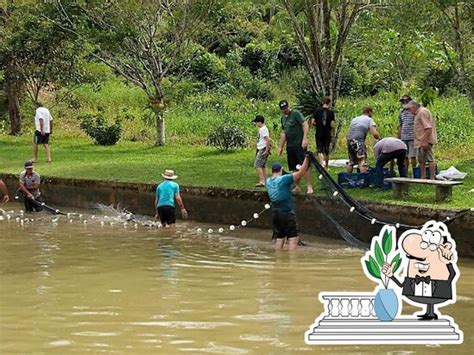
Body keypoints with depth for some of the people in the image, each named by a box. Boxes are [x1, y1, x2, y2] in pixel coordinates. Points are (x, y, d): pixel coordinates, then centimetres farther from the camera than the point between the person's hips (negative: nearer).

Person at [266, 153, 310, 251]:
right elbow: (301, 172, -16)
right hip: (287, 213, -6)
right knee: (293, 238, -3)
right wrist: (306, 158, -10)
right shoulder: (284, 179, -13)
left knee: (279, 239, 14)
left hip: (275, 213, 6)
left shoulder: (268, 181, 5)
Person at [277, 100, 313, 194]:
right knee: (294, 168, 9)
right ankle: (297, 187, 17)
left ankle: (309, 187, -10)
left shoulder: (296, 113, -5)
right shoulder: (283, 118, 17)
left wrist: (304, 139, -22)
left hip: (299, 145, -7)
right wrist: (281, 147, 22)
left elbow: (305, 125, -13)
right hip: (289, 146, 7)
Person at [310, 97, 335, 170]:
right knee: (326, 151, 13)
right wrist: (333, 134, 6)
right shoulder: (331, 112, -5)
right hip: (327, 134, 0)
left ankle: (322, 162, -26)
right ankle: (325, 168, 22)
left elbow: (312, 122, -6)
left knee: (319, 150, 2)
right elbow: (332, 125, -10)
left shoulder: (317, 110, -3)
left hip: (319, 134, 0)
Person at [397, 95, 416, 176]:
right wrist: (398, 138, 16)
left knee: (412, 156, -4)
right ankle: (405, 174, 12)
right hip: (403, 138, 5)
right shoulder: (401, 112, 15)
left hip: (412, 138, -5)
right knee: (405, 157, 7)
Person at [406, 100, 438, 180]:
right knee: (421, 160, 16)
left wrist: (425, 141, -26)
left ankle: (432, 178, -10)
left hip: (425, 141, -12)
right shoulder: (419, 113, 19)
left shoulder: (422, 112, -15)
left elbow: (428, 128, -23)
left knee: (430, 159, -10)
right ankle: (423, 178, 23)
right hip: (421, 141, 12)